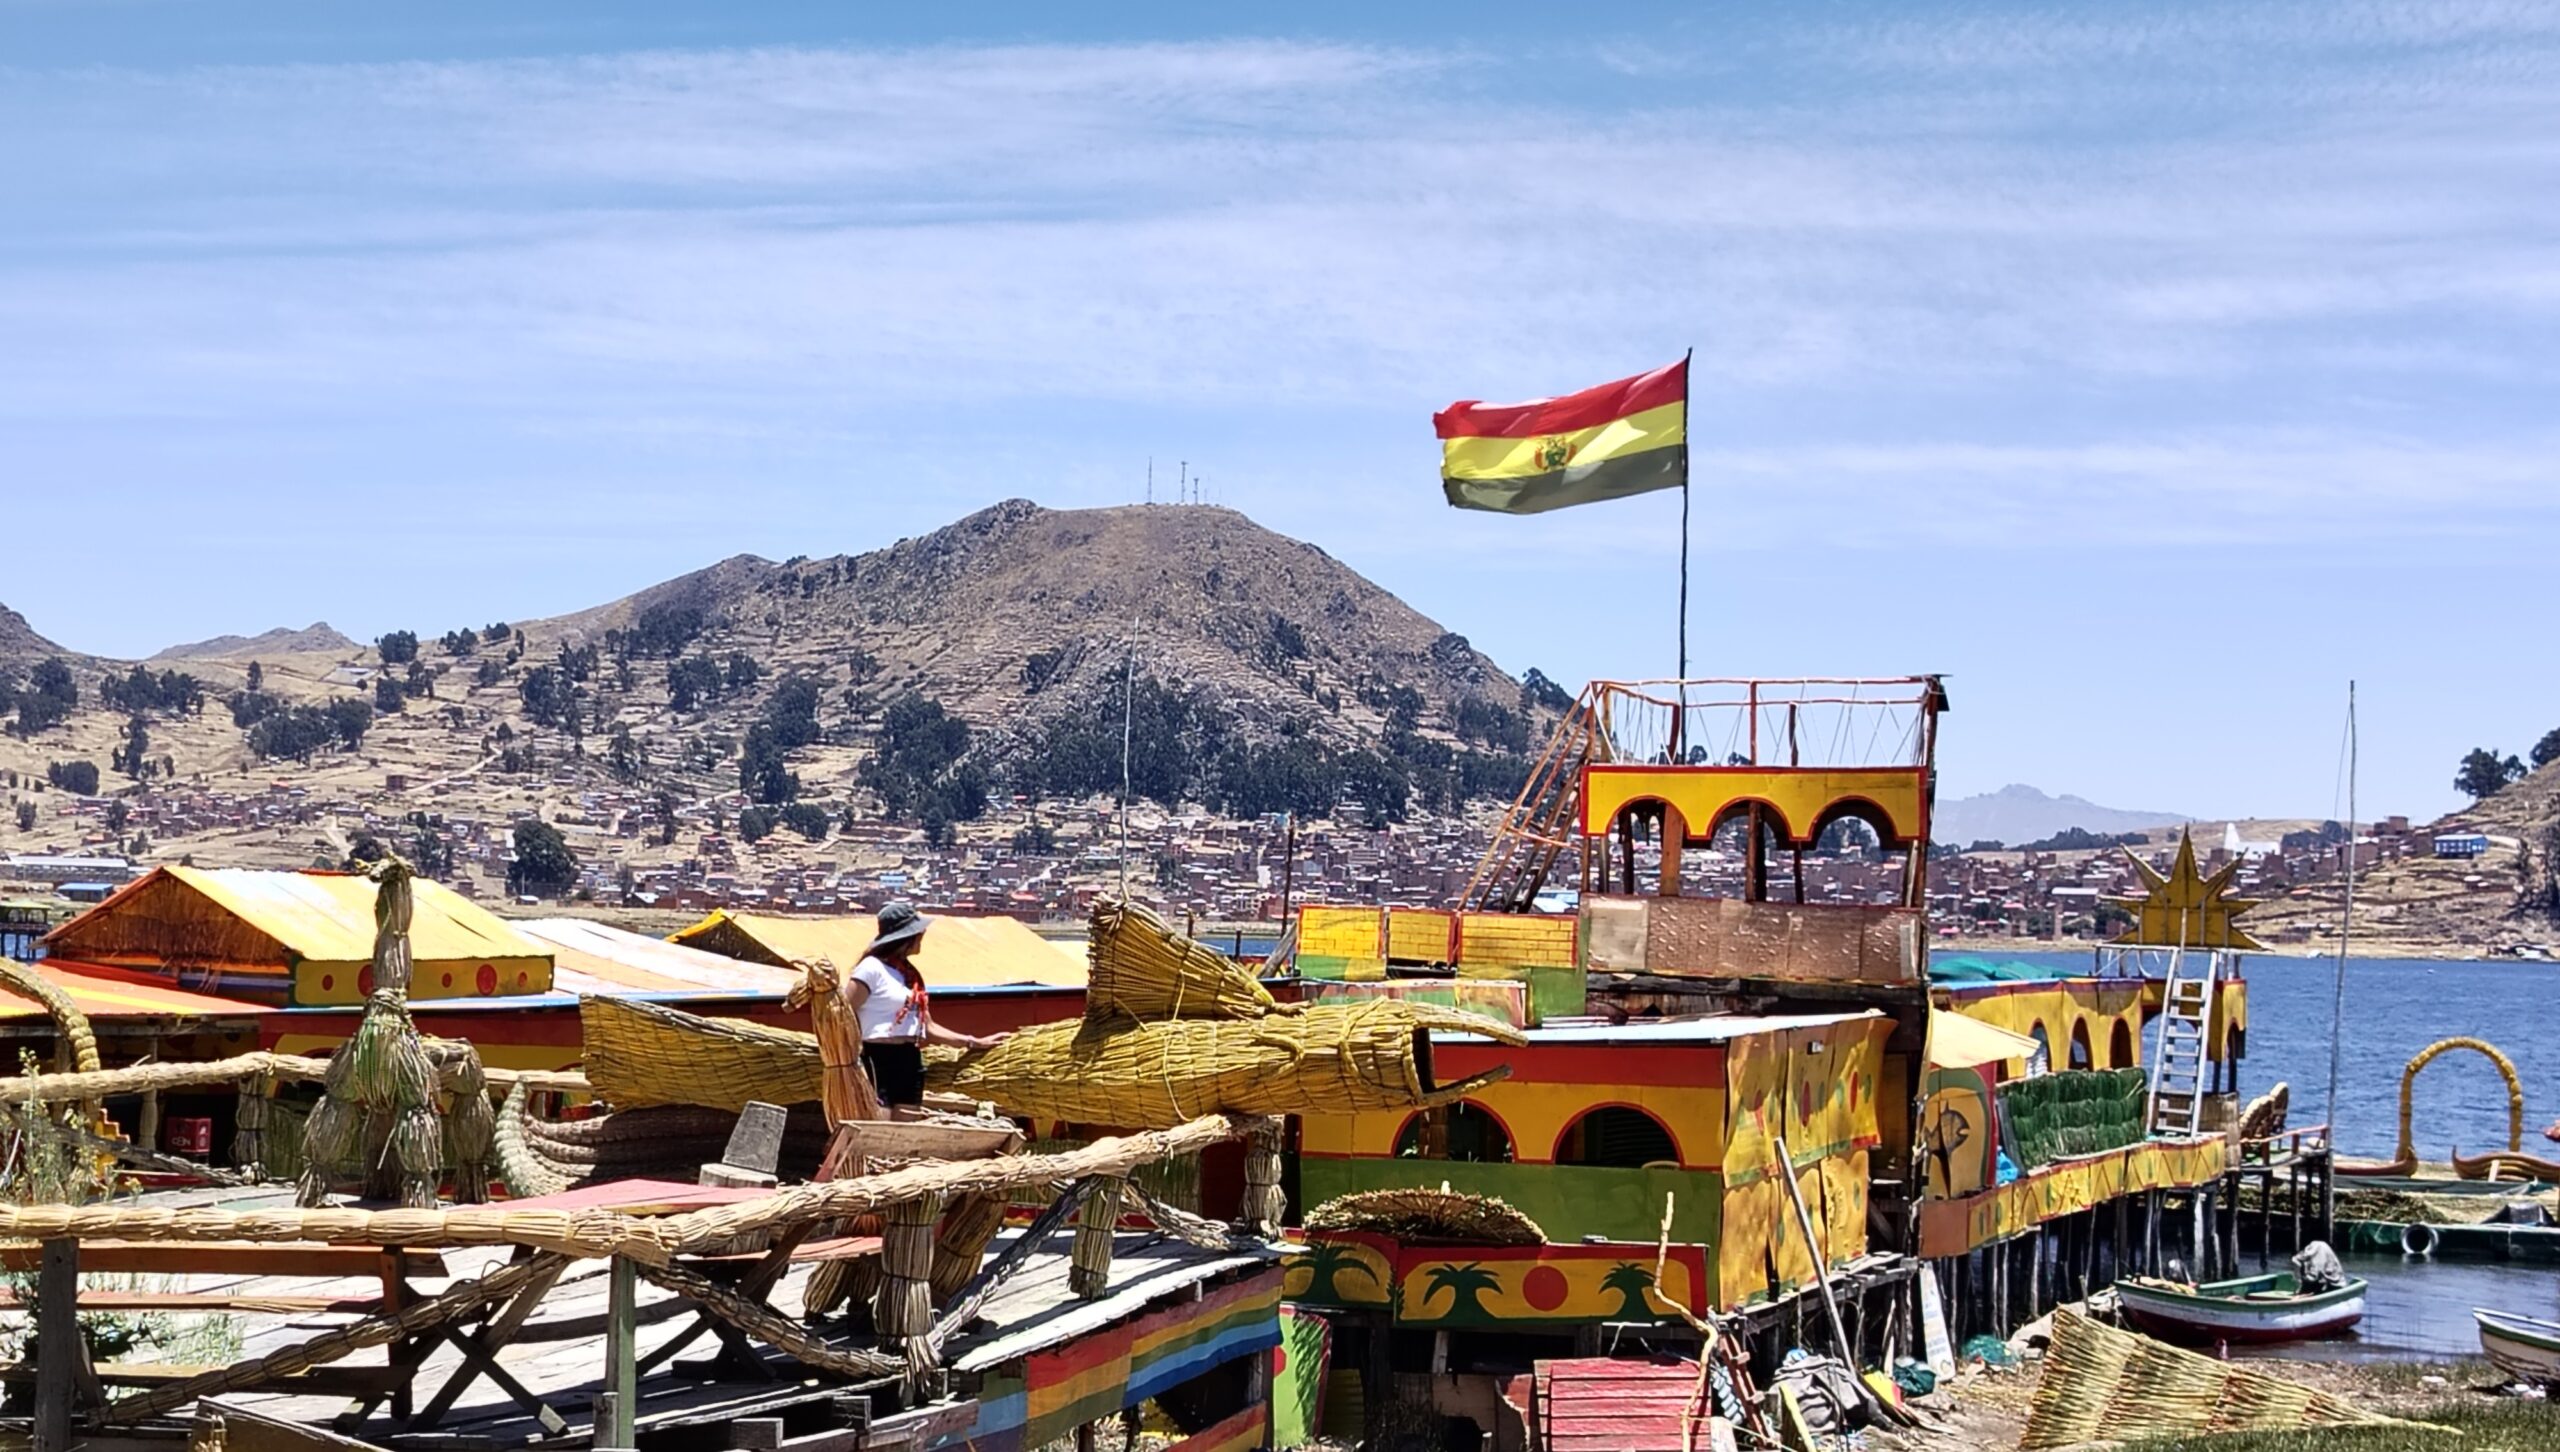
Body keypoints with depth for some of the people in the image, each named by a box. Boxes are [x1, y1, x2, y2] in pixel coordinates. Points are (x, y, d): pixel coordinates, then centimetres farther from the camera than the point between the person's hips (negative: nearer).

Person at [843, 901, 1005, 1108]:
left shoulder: (910, 974, 18)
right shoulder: (872, 968, -7)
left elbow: (927, 1027, 21)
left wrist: (975, 1043, 19)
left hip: (911, 1062, 9)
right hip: (880, 1061, -9)